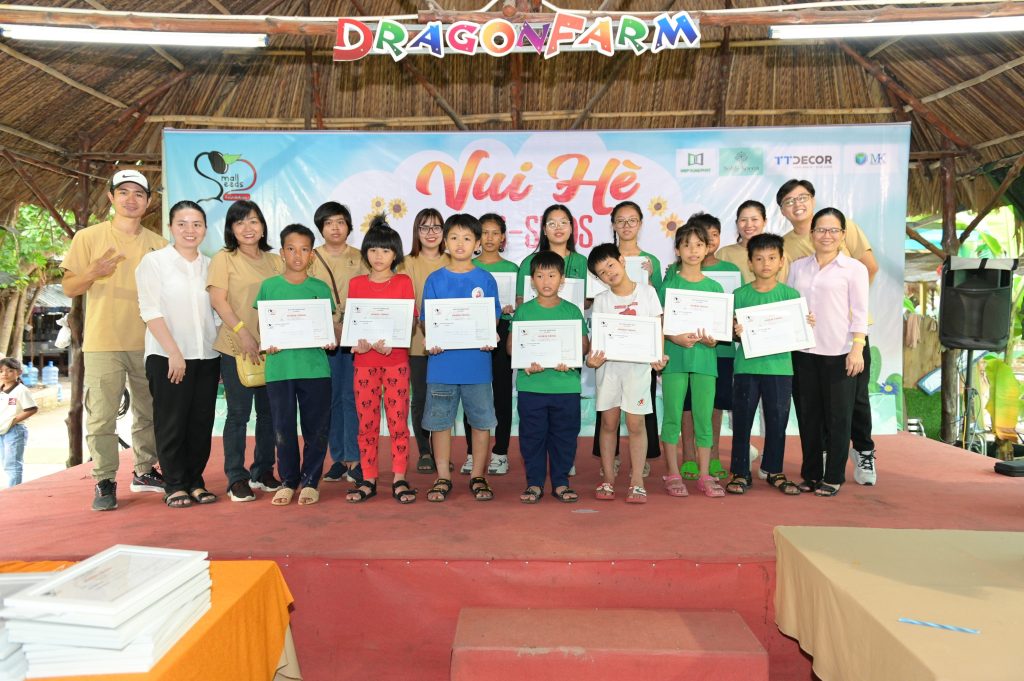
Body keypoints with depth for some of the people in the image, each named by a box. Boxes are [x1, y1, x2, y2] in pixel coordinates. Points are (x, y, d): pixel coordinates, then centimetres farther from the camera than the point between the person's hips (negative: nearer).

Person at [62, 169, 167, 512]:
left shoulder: (158, 244, 10)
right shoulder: (88, 237, 1)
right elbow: (69, 288, 0)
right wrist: (93, 274, -21)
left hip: (148, 343, 3)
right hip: (103, 342, -3)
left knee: (149, 413, 11)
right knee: (102, 416, -2)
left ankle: (144, 471, 25)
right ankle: (104, 482, 8)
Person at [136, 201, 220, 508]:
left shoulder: (210, 266, 12)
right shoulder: (154, 261, 0)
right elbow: (150, 311, -6)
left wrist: (223, 353, 6)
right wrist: (174, 352, -13)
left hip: (207, 356, 4)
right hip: (168, 357, -4)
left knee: (202, 423, 6)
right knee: (171, 423, 1)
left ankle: (195, 481, 18)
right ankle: (174, 485, 12)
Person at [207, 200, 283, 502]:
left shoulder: (274, 261, 12)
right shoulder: (224, 258, 0)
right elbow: (218, 300, -8)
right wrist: (243, 333, -17)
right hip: (236, 347, -4)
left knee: (268, 411, 10)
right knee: (238, 414, 1)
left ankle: (263, 472, 24)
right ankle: (236, 478, 12)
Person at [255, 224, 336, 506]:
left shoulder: (320, 288, 7)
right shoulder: (269, 286, 7)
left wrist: (330, 340, -11)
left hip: (315, 368, 0)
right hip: (279, 368, 0)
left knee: (316, 428, 4)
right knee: (283, 428, 7)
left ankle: (310, 480, 19)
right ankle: (288, 481, 21)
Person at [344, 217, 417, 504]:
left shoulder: (403, 282, 4)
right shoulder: (356, 283, 9)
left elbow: (409, 321, -2)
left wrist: (390, 343, -19)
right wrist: (357, 343, -13)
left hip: (396, 359, -2)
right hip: (364, 360, 2)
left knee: (398, 419, -1)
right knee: (366, 422, 5)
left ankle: (399, 479, 7)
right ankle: (368, 480, 14)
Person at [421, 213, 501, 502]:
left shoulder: (485, 279, 5)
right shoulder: (435, 280, 5)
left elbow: (494, 319, 5)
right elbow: (427, 320, 4)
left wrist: (490, 338, -15)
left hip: (477, 361, 0)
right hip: (443, 361, 0)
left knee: (481, 420, 6)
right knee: (440, 420, 6)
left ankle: (478, 476, 21)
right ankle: (443, 477, 20)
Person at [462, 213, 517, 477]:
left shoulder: (512, 269, 7)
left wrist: (510, 308, -11)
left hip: (502, 334, 0)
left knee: (502, 393, 4)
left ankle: (500, 453, 14)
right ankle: (473, 453, 14)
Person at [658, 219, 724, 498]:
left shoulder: (714, 287, 9)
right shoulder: (669, 282, 3)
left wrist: (710, 339, -12)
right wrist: (676, 337, -17)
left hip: (704, 357, 2)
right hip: (674, 356, -2)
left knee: (704, 417, 5)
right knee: (673, 417, 2)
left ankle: (704, 475, 15)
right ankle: (673, 474, 12)